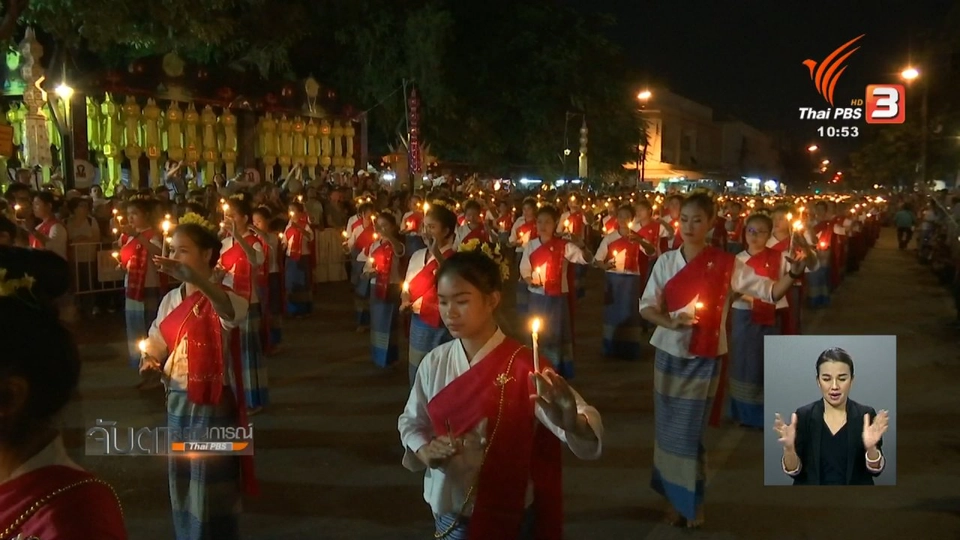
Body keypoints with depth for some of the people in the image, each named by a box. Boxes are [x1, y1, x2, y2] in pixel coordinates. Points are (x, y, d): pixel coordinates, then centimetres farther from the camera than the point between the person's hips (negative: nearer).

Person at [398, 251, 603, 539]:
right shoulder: (434, 362, -4)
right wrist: (424, 450, -12)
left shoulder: (522, 365, -17)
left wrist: (570, 422, -48)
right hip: (446, 514, 4)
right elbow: (411, 422, 9)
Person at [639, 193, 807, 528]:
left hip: (703, 360, -2)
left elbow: (769, 292, -10)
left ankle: (692, 502, 20)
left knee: (690, 431, 0)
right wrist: (670, 322, -19)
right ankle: (674, 497, 26)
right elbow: (646, 307, 0)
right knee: (669, 428, 9)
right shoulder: (665, 262, -2)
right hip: (669, 355, 3)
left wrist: (792, 274, -28)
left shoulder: (725, 264, -9)